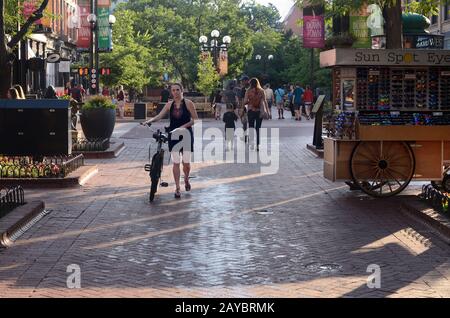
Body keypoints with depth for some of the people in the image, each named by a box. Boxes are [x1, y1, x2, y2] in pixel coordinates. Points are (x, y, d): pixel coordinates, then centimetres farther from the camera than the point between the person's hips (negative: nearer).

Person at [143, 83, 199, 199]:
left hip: (186, 135, -2)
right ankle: (177, 188, 6)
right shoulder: (169, 105, 6)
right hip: (173, 136, 2)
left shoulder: (188, 103, -4)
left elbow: (195, 119, -5)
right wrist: (149, 121, -19)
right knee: (176, 163, 0)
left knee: (186, 162, 1)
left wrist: (184, 126, -19)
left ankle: (186, 179, 33)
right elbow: (159, 116, -1)